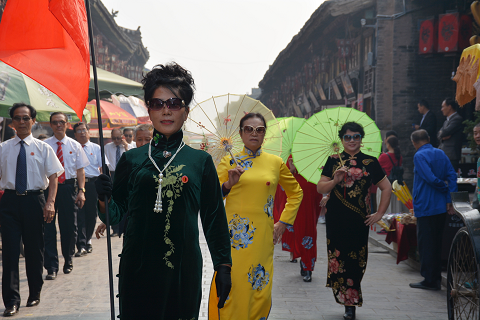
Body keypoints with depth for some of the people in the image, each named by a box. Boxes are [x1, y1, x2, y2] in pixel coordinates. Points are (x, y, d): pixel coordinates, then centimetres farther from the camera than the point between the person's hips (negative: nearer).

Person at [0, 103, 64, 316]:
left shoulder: (42, 148, 4)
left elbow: (53, 176, -2)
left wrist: (50, 202, -16)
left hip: (34, 200, 0)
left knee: (34, 249, 9)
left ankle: (34, 293, 27)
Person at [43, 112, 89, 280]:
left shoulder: (75, 145, 6)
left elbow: (80, 170, 5)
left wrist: (81, 191, -5)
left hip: (69, 187, 1)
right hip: (48, 186, -1)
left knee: (70, 226, 9)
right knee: (48, 226, -3)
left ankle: (68, 260, 29)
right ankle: (51, 267, 3)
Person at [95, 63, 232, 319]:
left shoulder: (200, 161, 4)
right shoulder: (132, 159, 6)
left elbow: (214, 218, 6)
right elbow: (115, 215, 7)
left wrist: (223, 266, 3)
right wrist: (103, 199, -14)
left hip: (184, 268, 0)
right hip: (137, 269, 1)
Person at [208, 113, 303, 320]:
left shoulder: (275, 162, 8)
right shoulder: (229, 162, 5)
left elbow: (296, 192, 19)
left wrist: (283, 222, 12)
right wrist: (228, 184, -18)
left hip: (261, 237, 1)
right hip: (233, 235, -1)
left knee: (259, 290, 0)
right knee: (231, 289, -5)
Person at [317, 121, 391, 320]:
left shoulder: (370, 162, 4)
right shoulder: (333, 161, 7)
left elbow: (386, 188, 9)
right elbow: (320, 188, 5)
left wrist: (379, 214, 5)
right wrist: (335, 180, -13)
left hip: (359, 220, -1)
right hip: (336, 219, 1)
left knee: (356, 260, -1)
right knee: (338, 259, -1)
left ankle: (350, 303, 11)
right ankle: (350, 303, 13)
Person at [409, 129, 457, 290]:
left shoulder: (419, 156, -12)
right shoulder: (441, 154, 9)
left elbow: (431, 178, -21)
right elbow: (452, 175, 3)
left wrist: (445, 188, -3)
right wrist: (450, 199, -2)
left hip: (425, 207, -7)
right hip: (441, 207, 7)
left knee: (425, 243, 0)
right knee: (437, 242, 14)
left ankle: (429, 280, 3)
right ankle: (436, 279, 19)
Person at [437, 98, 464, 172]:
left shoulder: (457, 119, -8)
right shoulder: (446, 121, 22)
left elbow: (445, 132, -18)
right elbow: (438, 135, 16)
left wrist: (441, 134, 4)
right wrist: (442, 137, -6)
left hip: (451, 156, -9)